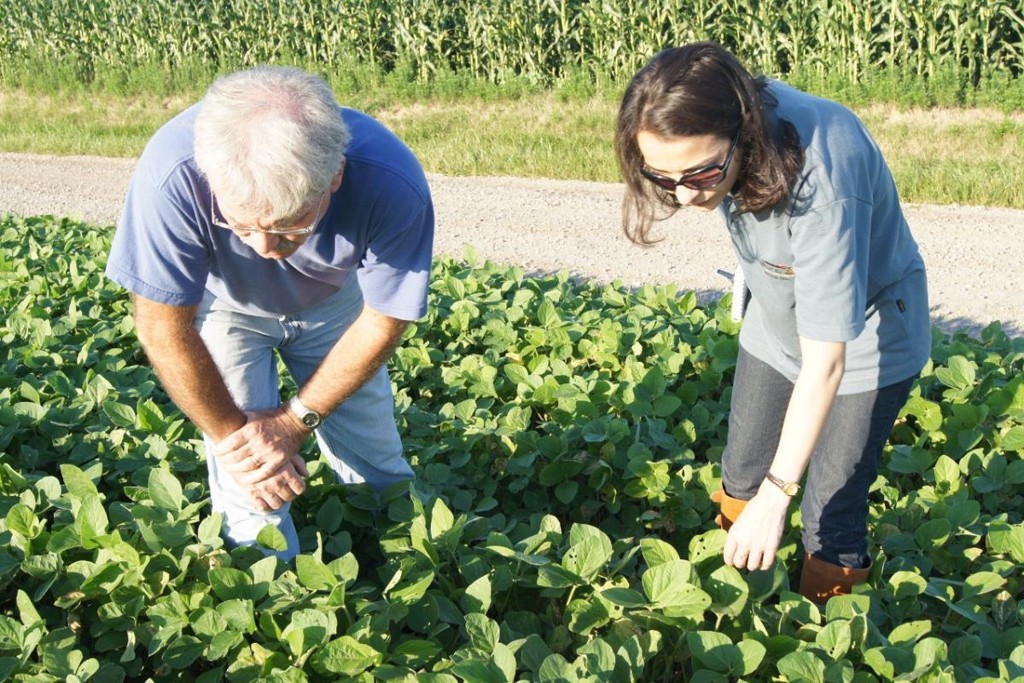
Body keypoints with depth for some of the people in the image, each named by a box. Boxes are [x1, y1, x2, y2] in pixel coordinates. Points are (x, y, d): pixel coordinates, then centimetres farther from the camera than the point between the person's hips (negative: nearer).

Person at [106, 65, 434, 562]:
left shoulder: (393, 185, -38)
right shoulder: (174, 175, -41)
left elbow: (383, 320, -21)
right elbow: (163, 326, -27)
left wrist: (294, 421, -19)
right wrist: (231, 436, -20)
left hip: (334, 299, 1)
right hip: (222, 302, -1)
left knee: (379, 469, 6)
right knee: (251, 495, -8)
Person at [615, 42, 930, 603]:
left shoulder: (822, 184, -41)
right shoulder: (721, 123, -22)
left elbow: (825, 362, -36)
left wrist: (775, 496, -33)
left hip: (862, 341, -6)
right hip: (776, 323, 6)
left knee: (831, 516, -2)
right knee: (740, 477, 14)